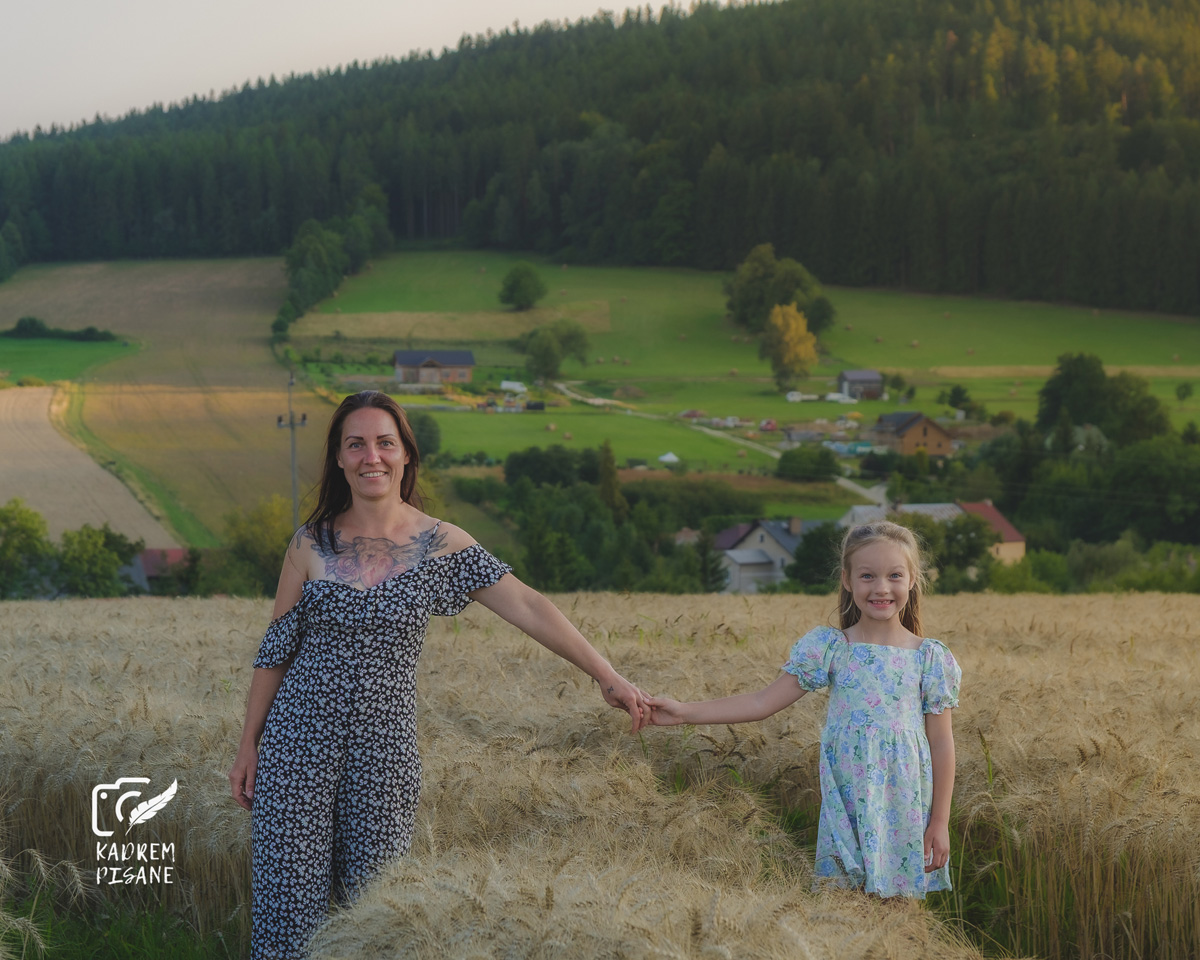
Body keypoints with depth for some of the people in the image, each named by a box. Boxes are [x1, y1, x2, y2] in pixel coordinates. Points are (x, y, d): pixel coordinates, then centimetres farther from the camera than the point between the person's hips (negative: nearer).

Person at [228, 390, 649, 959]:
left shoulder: (439, 545, -2)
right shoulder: (313, 544, 0)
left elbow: (527, 608, -7)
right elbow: (276, 651, 5)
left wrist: (607, 676, -12)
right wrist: (248, 745, 5)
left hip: (384, 749, 0)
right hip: (299, 741, 0)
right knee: (291, 896, 1)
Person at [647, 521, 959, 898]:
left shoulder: (930, 658, 0)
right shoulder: (829, 648, 0)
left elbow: (941, 743, 3)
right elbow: (763, 702, 1)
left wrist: (940, 822, 1)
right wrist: (684, 712, -5)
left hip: (906, 810, 0)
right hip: (847, 807, 0)